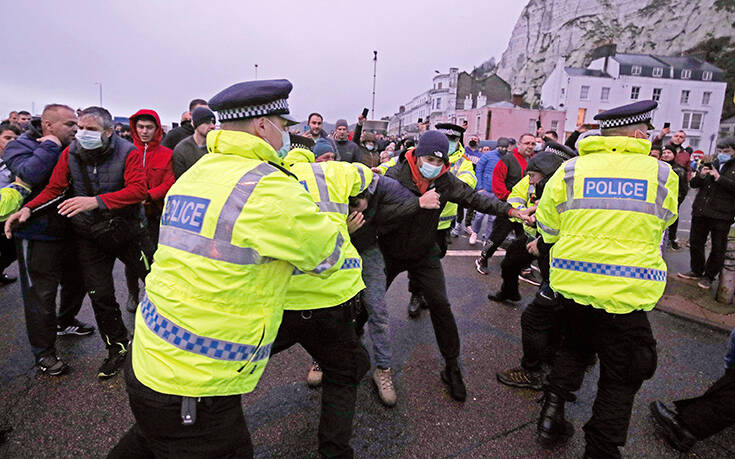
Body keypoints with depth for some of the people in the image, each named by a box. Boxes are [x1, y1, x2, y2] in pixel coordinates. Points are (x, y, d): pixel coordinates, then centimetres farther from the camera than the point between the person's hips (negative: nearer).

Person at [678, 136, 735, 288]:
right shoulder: (710, 165, 12)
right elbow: (693, 184, 12)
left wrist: (719, 178, -19)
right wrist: (700, 176, -7)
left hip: (722, 215, -4)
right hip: (700, 211, 4)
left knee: (718, 248, 3)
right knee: (696, 242, 11)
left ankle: (709, 276, 16)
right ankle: (697, 271, 26)